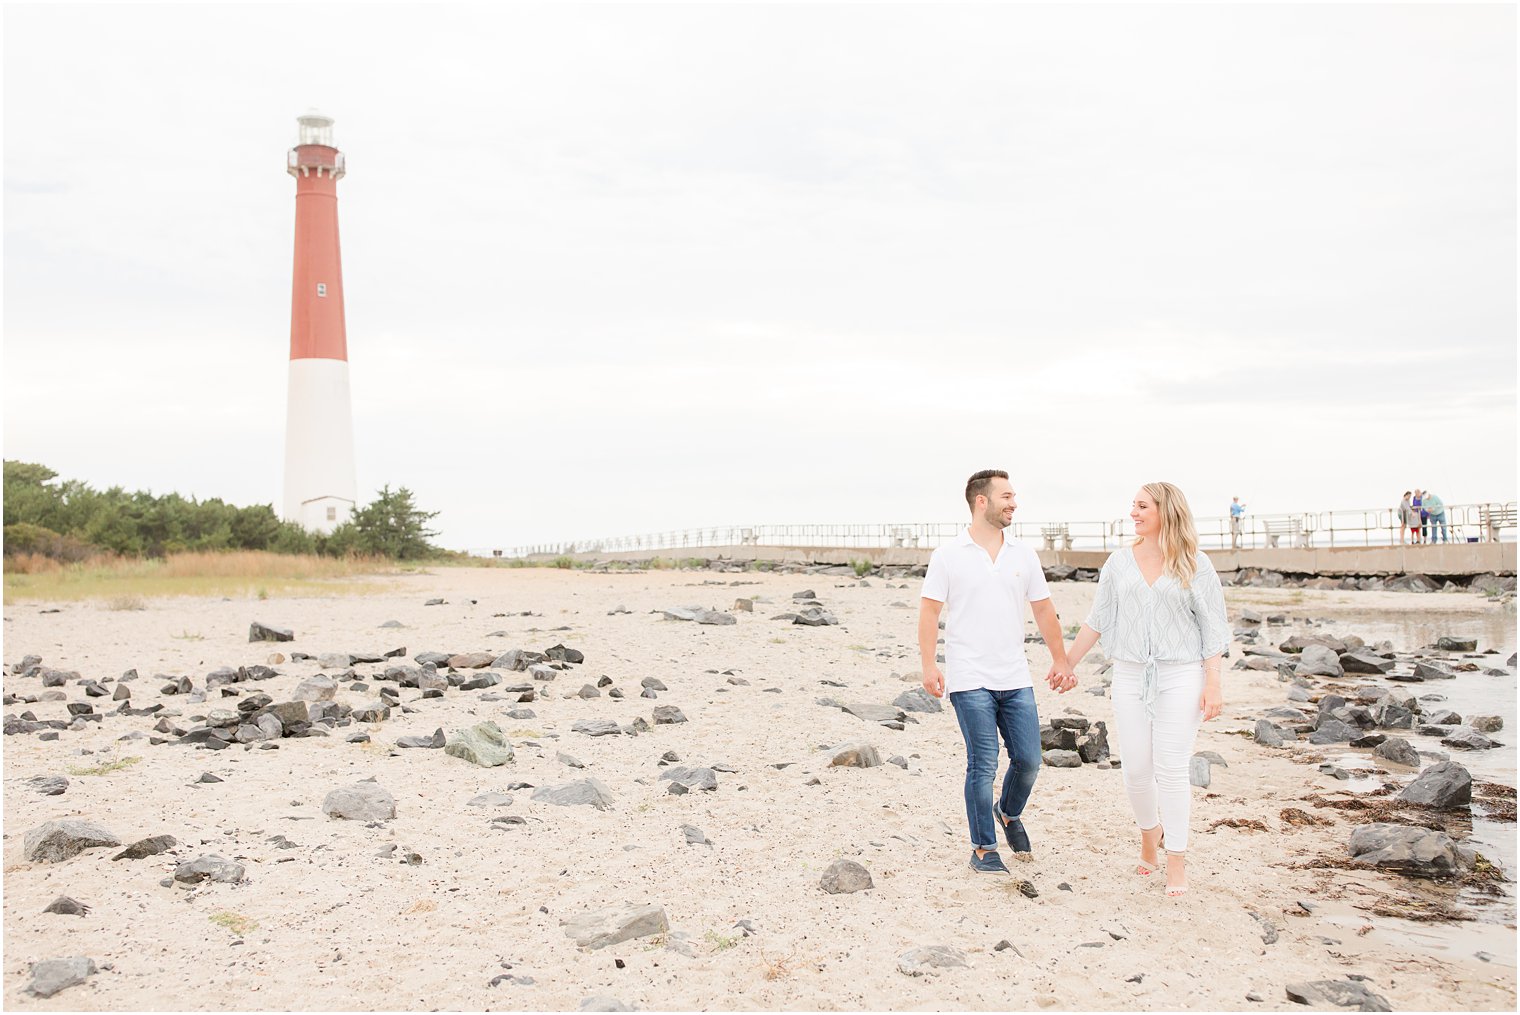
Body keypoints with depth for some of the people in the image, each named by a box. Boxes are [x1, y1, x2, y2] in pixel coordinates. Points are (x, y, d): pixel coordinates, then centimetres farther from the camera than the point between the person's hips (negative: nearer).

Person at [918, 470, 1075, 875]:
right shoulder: (948, 556, -2)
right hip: (970, 681, -4)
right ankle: (983, 849, 10)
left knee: (1028, 760, 5)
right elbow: (929, 612, -4)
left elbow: (1043, 610, 15)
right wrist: (928, 665, -12)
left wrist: (1060, 661, 14)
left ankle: (1009, 813, 34)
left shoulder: (1023, 554, 9)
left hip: (1016, 679, 4)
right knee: (983, 765, -3)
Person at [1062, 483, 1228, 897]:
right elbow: (1097, 619, 12)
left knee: (1171, 768, -4)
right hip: (1129, 676, 3)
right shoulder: (1120, 561, 6)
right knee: (1136, 769, 4)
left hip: (1179, 676, -3)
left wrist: (1213, 684, -7)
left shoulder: (1195, 565, -2)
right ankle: (1149, 832, 32)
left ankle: (1177, 862, 8)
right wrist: (1067, 662, 12)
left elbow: (1211, 629, -2)